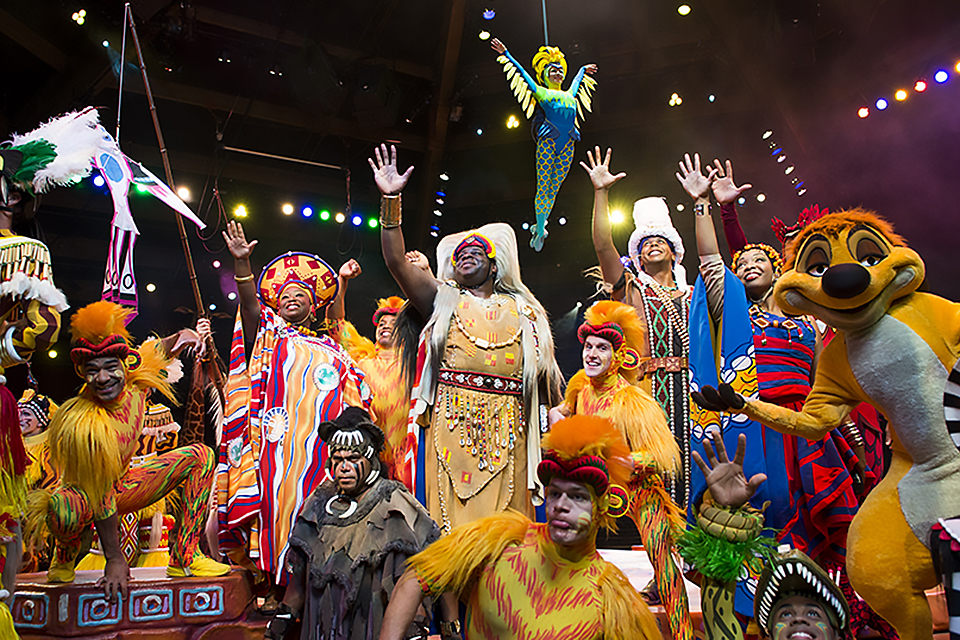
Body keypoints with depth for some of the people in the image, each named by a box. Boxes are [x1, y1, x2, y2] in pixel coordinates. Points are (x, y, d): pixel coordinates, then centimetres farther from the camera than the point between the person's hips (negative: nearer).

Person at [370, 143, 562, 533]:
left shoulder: (522, 311, 18)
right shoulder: (442, 300, 14)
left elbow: (544, 370, 17)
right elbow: (396, 261, 2)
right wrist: (391, 200, -7)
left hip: (506, 434, 1)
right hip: (452, 428, -1)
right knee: (453, 520, -4)